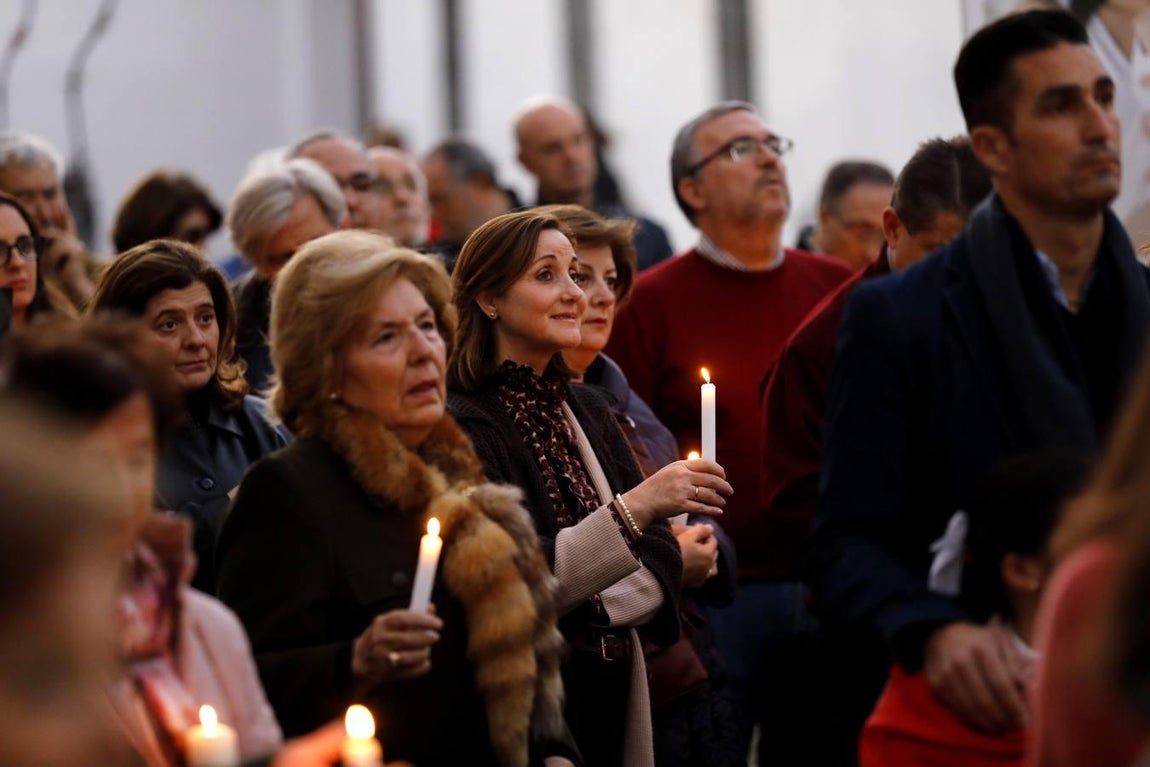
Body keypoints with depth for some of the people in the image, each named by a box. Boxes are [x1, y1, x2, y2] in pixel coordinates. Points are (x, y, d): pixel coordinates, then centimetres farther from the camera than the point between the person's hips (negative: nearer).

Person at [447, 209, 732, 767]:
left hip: (613, 696, 6)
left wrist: (598, 614, -13)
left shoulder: (587, 412, 10)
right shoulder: (465, 426, -13)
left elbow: (660, 557, 7)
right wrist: (633, 508, -27)